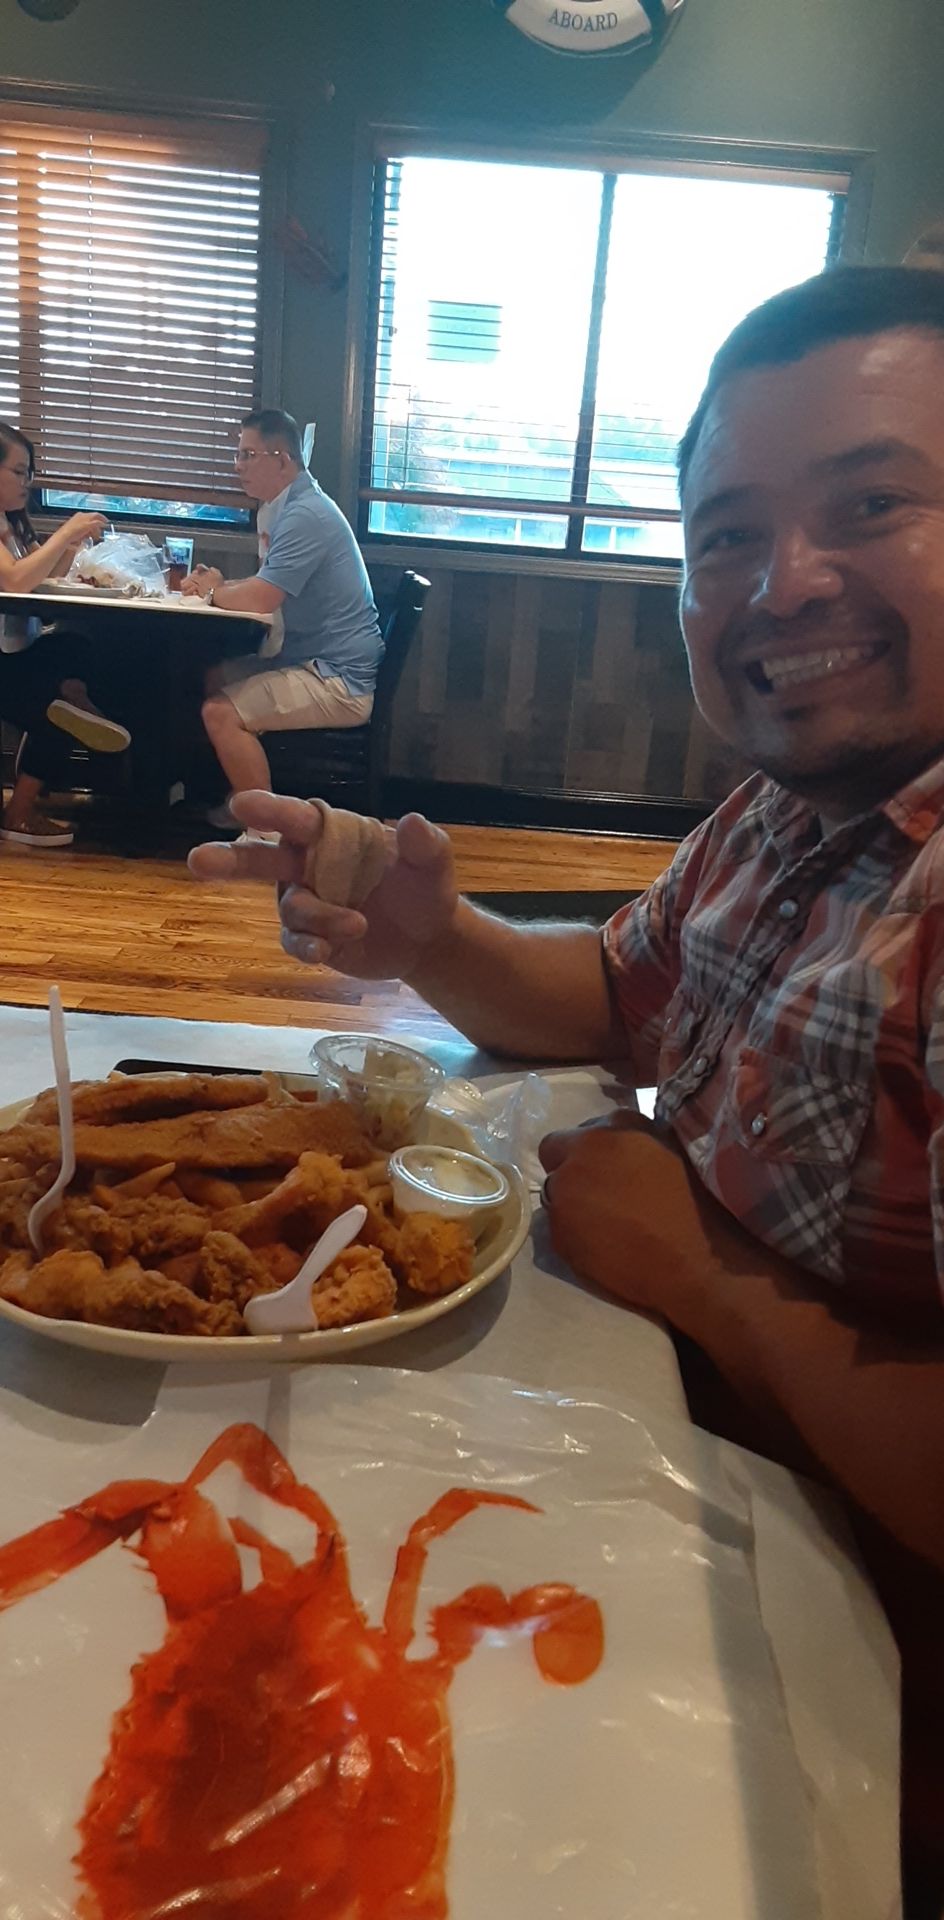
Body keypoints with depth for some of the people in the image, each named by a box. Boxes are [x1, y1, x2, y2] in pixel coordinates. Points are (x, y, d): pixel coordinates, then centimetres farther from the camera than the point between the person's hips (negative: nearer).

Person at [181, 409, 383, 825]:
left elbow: (257, 601, -26)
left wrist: (214, 591, -5)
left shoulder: (306, 516, -19)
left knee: (221, 711, -21)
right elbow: (266, 588, 23)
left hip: (339, 680, -11)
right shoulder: (281, 507, 13)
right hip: (312, 661, 11)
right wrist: (219, 584, 3)